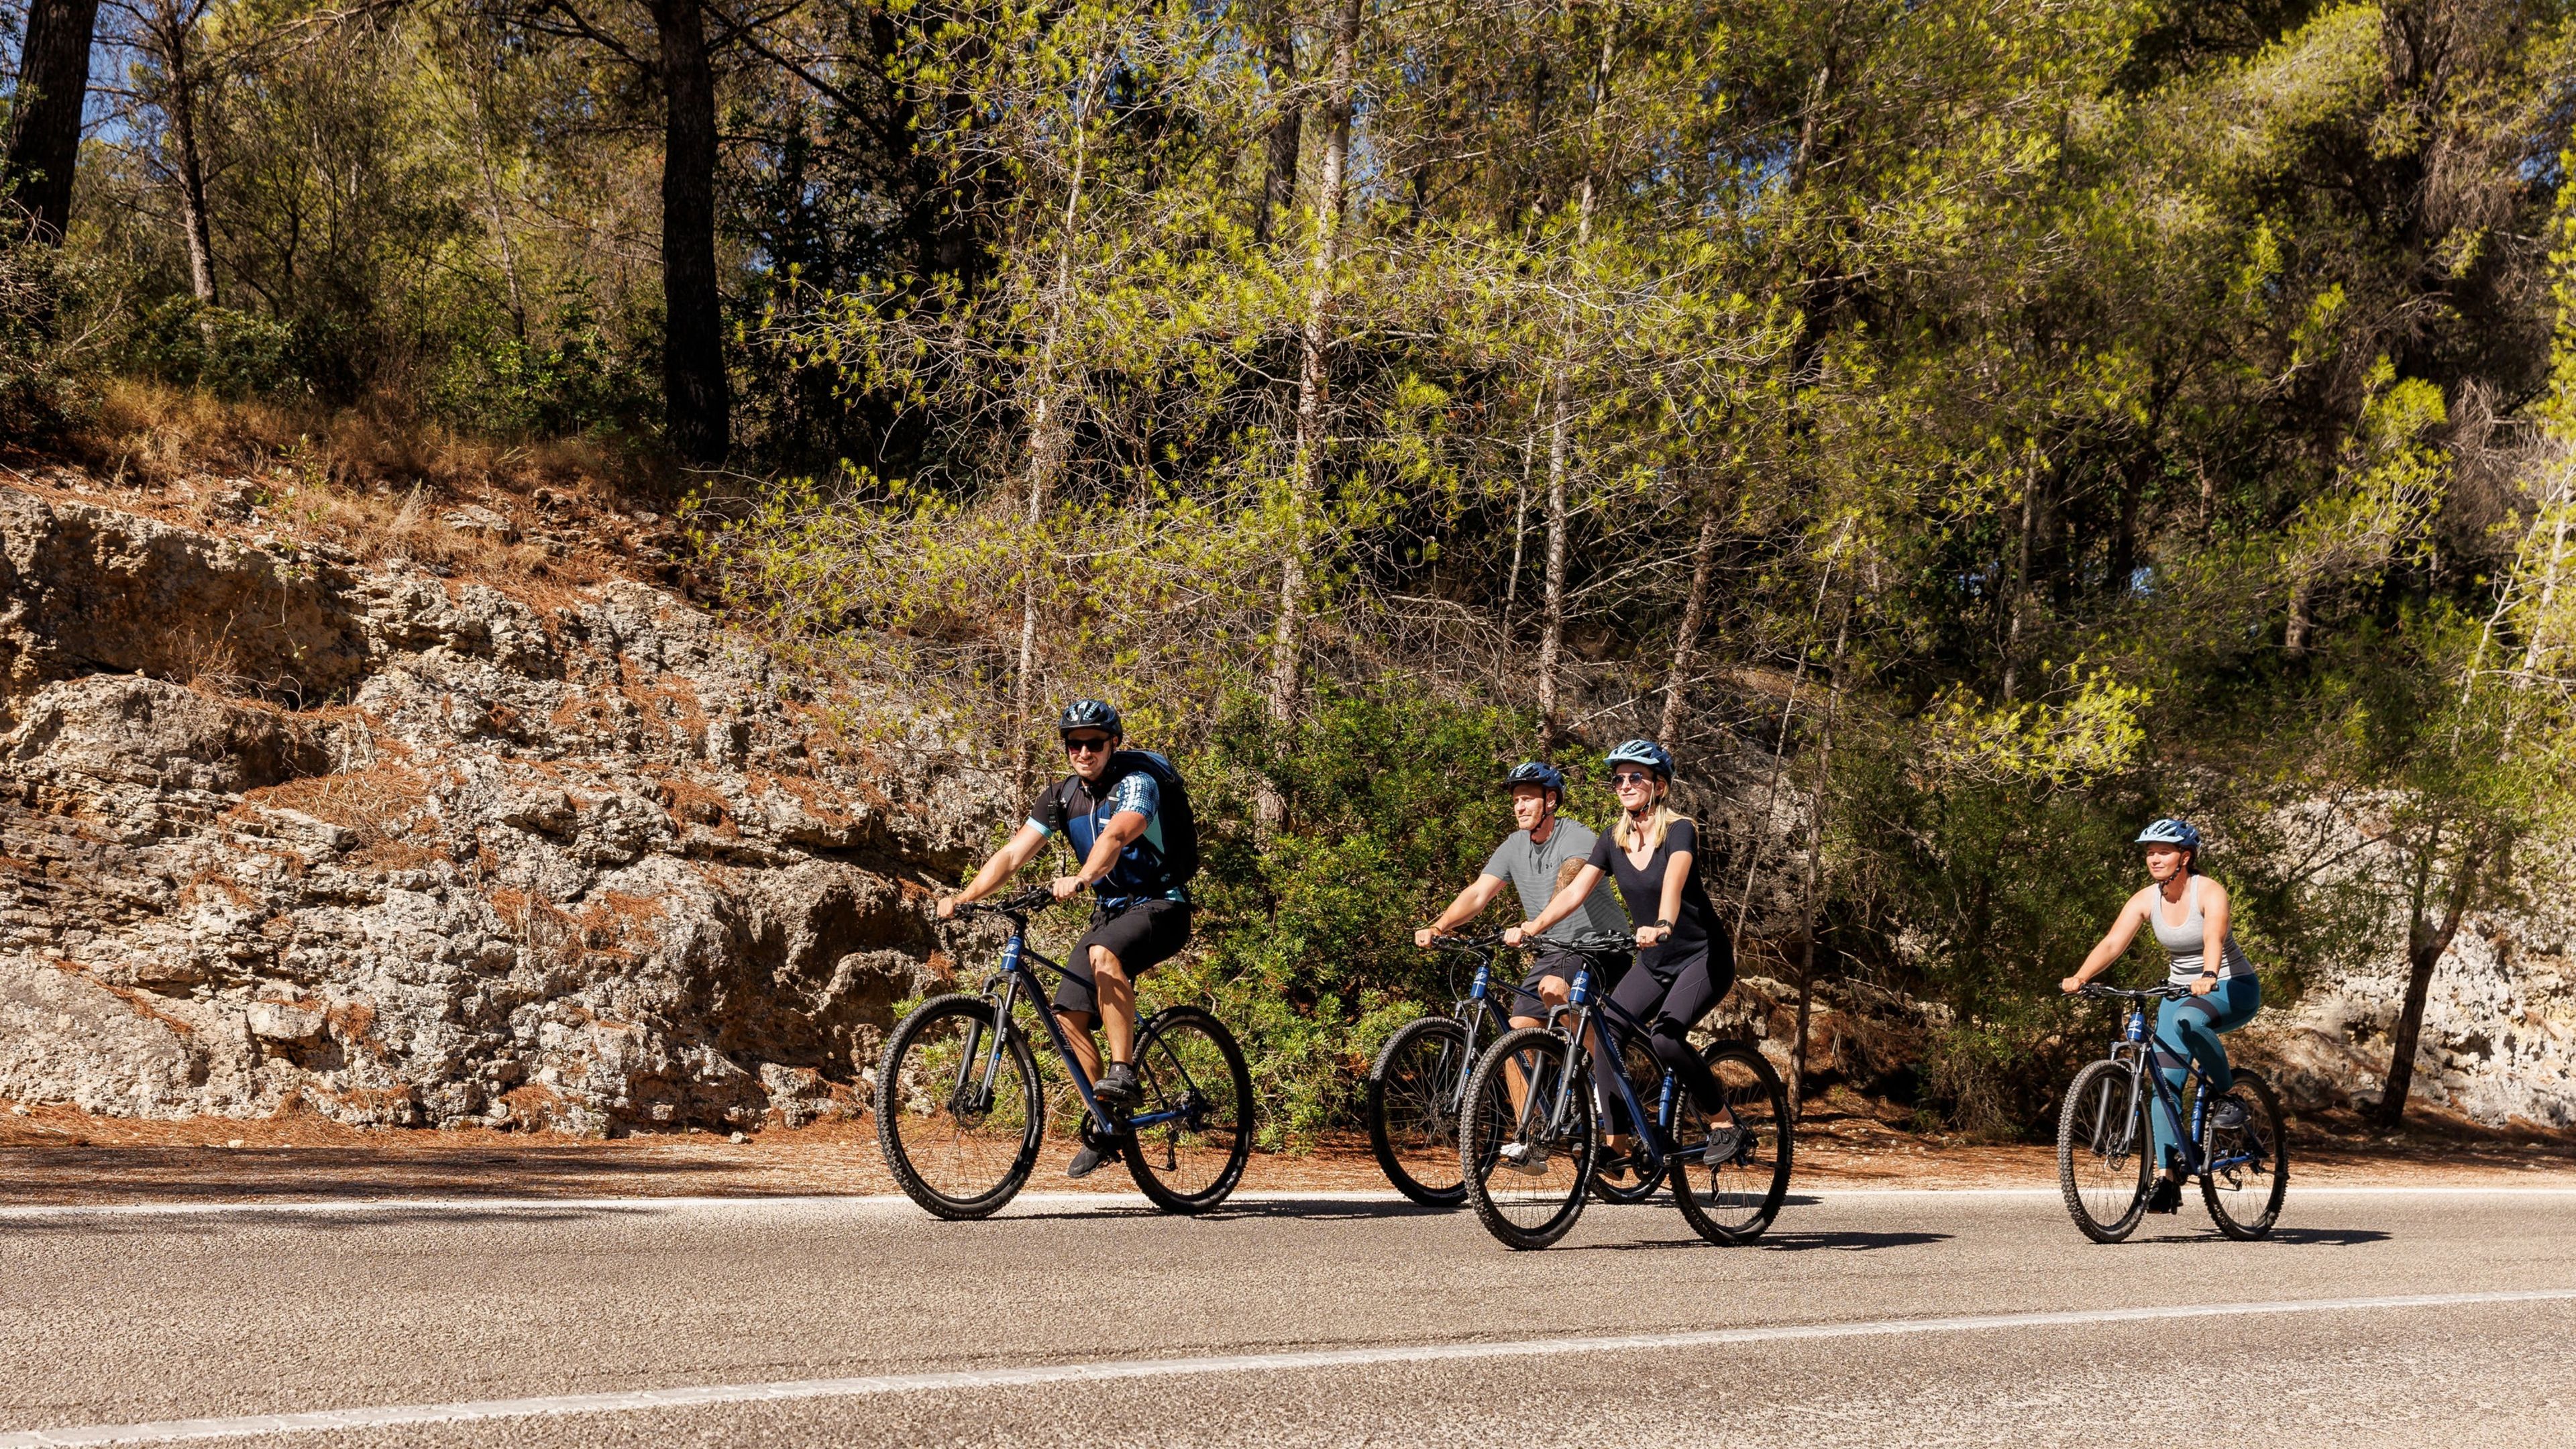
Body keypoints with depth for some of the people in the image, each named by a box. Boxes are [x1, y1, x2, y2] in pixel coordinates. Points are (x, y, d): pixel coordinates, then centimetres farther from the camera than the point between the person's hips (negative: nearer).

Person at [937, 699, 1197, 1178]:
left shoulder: (1138, 781, -18)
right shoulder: (1063, 795, 2)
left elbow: (1115, 835, -38)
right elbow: (1014, 852, -4)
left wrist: (1080, 880, -56)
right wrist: (963, 898, -18)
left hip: (1161, 906, -7)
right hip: (1110, 910, 7)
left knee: (1103, 955, -37)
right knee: (1069, 1015, -7)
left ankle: (1124, 1071, -29)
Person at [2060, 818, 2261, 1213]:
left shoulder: (2209, 892, -18)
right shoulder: (2146, 899, -4)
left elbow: (2214, 937, -36)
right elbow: (2112, 943, -15)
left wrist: (2208, 977, -56)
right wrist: (2079, 978, -32)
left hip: (2234, 989, -5)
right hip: (2181, 990, 5)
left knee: (2188, 1018, -38)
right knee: (2164, 1082, -9)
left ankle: (2227, 1096, -16)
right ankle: (2168, 1177, -5)